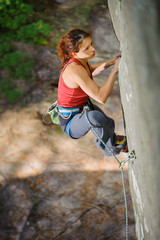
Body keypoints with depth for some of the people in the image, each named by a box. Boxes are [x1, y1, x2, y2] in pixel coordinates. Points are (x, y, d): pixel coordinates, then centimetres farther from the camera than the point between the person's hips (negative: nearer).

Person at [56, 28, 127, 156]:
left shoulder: (80, 59, -7)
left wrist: (109, 63, 2)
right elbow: (101, 97, -36)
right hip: (71, 124, -10)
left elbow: (90, 72, 19)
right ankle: (111, 145, -10)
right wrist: (115, 70, -31)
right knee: (95, 117, -38)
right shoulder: (74, 70, -35)